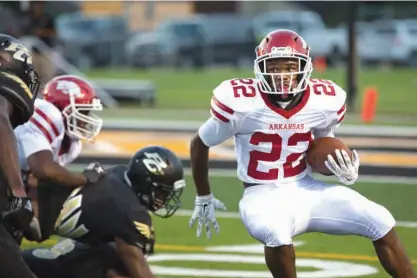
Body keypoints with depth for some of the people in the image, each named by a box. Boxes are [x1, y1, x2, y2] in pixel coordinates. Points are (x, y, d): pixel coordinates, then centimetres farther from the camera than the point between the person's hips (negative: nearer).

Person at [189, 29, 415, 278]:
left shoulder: (326, 100, -6)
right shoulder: (240, 102, -17)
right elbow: (200, 144, 0)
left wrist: (347, 172, -7)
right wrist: (203, 199, 9)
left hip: (305, 190, 4)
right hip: (263, 195, -4)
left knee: (380, 222, -8)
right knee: (277, 232, -39)